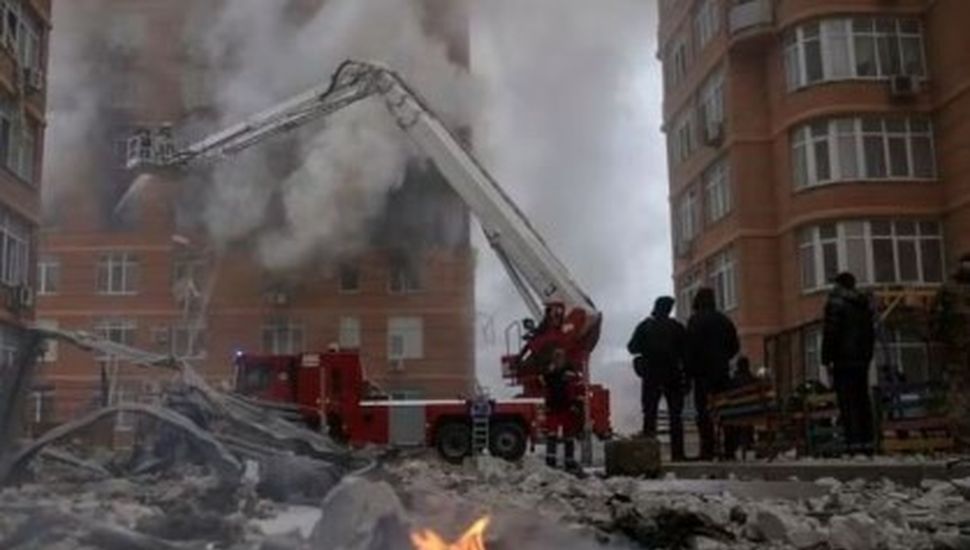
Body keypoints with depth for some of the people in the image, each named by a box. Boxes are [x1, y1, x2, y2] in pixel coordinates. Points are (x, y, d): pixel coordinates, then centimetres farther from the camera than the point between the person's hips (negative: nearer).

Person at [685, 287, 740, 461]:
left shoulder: (696, 320, -7)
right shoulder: (724, 320, 12)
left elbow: (692, 348, -13)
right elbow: (735, 346, 14)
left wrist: (689, 371, -8)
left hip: (703, 372, -6)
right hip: (722, 372, 6)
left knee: (703, 411, -6)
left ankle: (707, 449, -12)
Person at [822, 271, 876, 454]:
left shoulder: (836, 302, -8)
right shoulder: (866, 303, 16)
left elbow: (830, 333, -12)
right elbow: (872, 332, 19)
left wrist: (827, 359, -10)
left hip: (843, 359, -7)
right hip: (863, 359, 7)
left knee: (847, 400, -8)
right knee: (863, 400, 10)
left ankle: (854, 441, -13)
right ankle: (867, 440, 10)